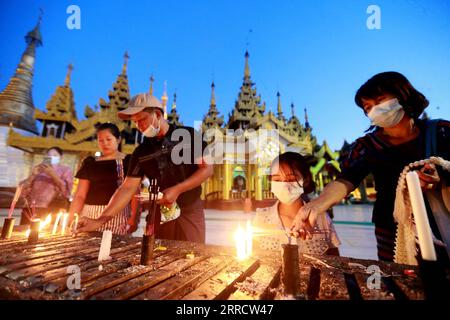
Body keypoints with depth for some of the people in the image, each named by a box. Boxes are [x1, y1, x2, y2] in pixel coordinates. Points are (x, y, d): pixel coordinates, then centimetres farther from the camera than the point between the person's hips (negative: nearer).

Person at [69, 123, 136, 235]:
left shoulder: (128, 161, 2)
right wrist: (69, 218, -2)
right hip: (91, 214, 3)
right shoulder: (90, 163, 12)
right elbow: (80, 195, 10)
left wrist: (134, 217, -13)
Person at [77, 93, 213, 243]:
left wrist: (177, 189, -18)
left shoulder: (189, 135, -5)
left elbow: (207, 168, -9)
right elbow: (127, 188, 0)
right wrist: (100, 220, -9)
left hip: (190, 211, -3)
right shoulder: (141, 152, 4)